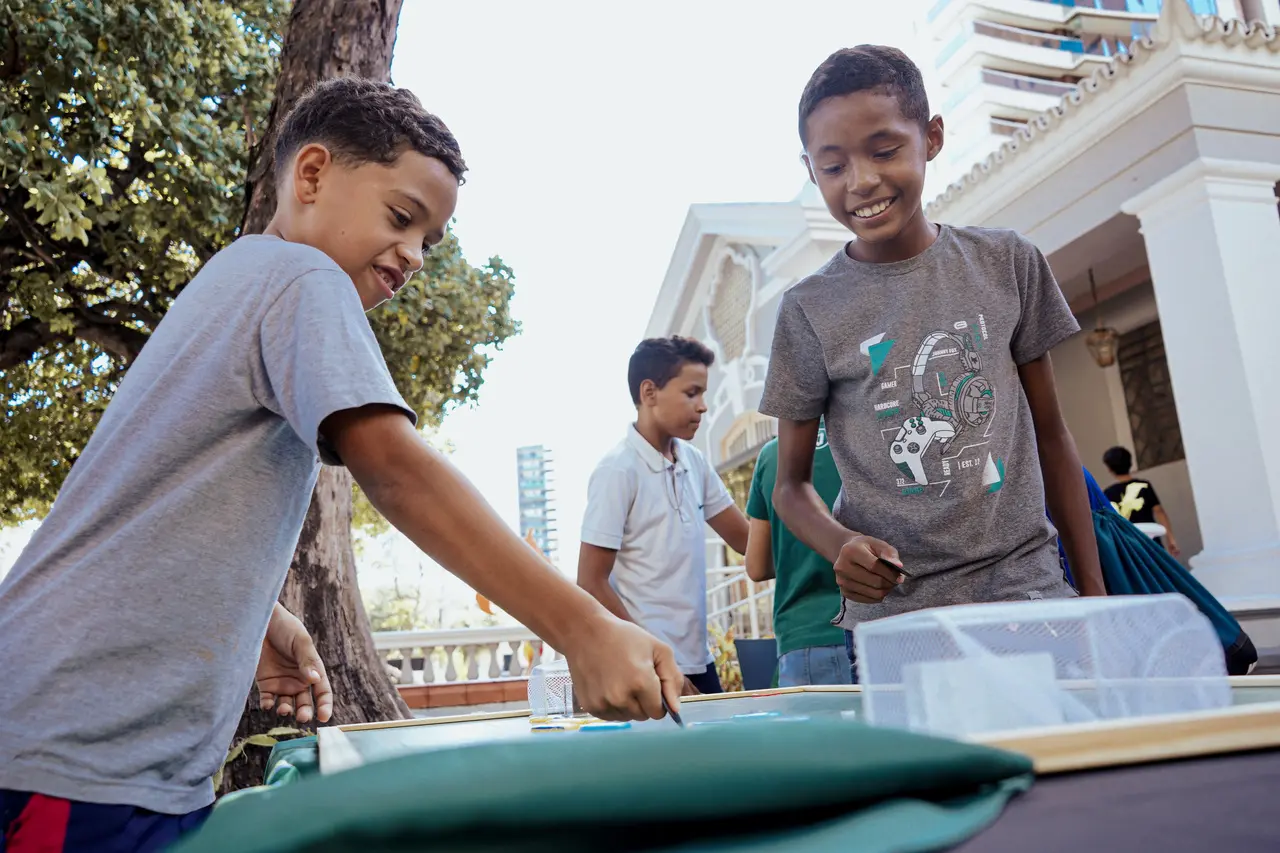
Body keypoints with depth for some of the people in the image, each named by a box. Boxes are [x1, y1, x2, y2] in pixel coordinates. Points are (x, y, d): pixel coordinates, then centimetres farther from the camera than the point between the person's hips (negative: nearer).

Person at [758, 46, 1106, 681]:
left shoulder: (1007, 263, 4)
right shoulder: (810, 309, -1)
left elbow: (1051, 436, 10)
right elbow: (792, 484, 5)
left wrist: (1095, 594, 8)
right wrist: (840, 546, -16)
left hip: (1028, 587, 2)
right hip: (892, 613, -1)